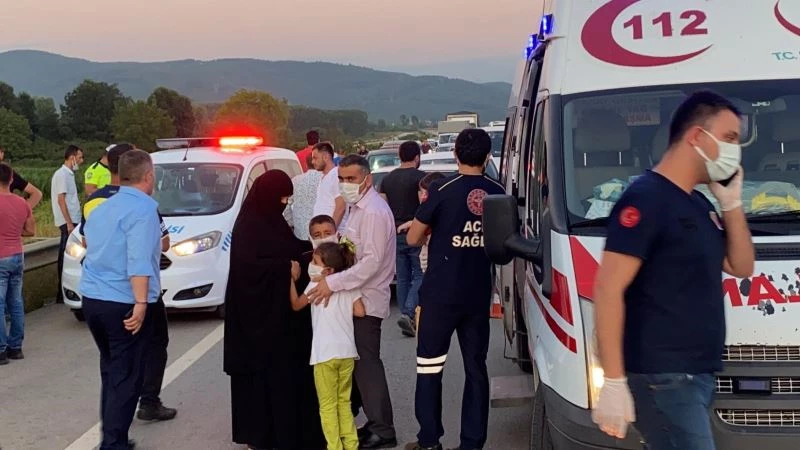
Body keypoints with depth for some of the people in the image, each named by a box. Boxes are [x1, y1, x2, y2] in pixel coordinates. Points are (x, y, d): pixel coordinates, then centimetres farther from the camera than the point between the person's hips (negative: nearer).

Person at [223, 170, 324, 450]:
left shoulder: (273, 220, 12)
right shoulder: (248, 224, -13)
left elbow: (290, 250, 18)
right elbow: (248, 264, -22)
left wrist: (314, 246, 4)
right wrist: (286, 267, -23)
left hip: (279, 309, 9)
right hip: (259, 311, -8)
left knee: (287, 368, 10)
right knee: (263, 370, -2)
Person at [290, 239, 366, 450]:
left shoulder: (316, 285, -6)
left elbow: (296, 305, 6)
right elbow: (360, 312, 1)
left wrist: (292, 279, 12)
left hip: (325, 354, -5)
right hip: (347, 352, 5)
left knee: (328, 406, 5)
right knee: (344, 402, 19)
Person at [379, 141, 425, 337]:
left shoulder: (387, 179, 10)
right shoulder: (420, 177, -8)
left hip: (395, 234, 6)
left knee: (402, 278, 11)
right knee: (419, 276, 0)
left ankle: (407, 318, 12)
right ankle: (408, 313, -17)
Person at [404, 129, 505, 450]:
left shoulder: (442, 189, -11)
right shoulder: (497, 193, 2)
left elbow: (413, 238, -4)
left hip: (441, 293, -3)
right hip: (479, 294, 4)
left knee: (429, 367, 8)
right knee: (476, 368, 10)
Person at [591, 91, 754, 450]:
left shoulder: (699, 204, 15)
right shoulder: (646, 198, -13)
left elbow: (741, 268, 19)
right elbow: (608, 289, -18)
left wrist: (731, 203, 6)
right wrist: (613, 381, -22)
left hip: (698, 373, 9)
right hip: (662, 377, -9)